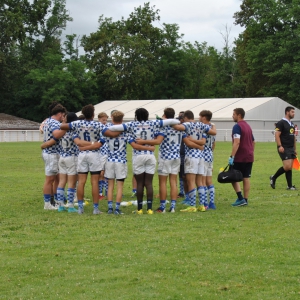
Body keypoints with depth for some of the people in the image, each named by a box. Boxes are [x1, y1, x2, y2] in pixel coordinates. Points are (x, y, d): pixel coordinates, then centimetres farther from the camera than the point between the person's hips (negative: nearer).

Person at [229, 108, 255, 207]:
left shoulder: (237, 126, -13)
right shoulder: (248, 126, 15)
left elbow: (237, 142, -24)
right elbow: (253, 142, 21)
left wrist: (232, 156, -26)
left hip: (240, 158, -8)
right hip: (249, 157, 8)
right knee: (246, 178, 9)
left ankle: (240, 198, -10)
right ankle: (245, 200, 9)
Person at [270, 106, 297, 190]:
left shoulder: (291, 124, 17)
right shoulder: (281, 123, -9)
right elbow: (277, 135, -15)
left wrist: (294, 149, 20)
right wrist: (280, 146, -25)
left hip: (291, 149, 8)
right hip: (284, 149, -8)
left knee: (289, 167, 5)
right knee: (287, 166, -14)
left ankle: (290, 186, 6)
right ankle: (273, 178, 4)